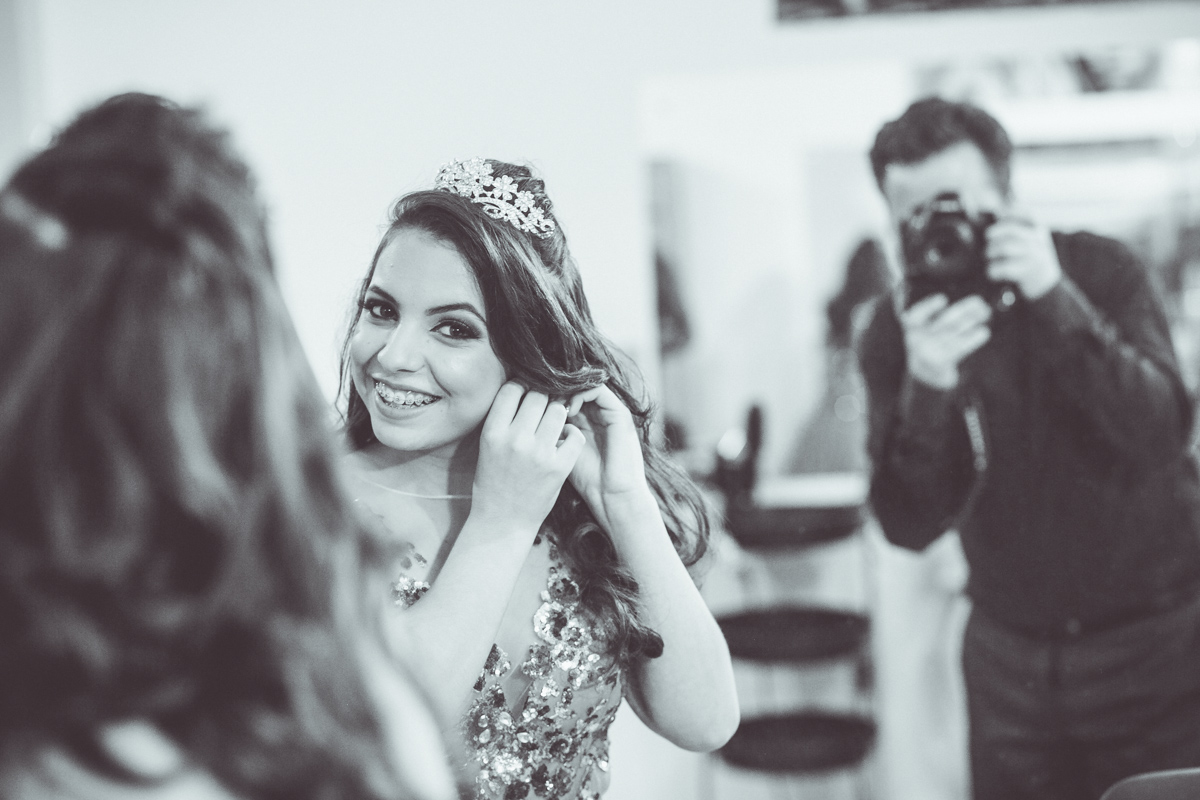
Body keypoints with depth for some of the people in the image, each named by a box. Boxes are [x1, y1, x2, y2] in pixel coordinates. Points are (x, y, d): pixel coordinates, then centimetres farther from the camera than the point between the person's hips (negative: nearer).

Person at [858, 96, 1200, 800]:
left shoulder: (1100, 272, -10)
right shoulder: (894, 333, -7)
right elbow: (913, 525, -15)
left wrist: (1057, 304, -33)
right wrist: (927, 389, -32)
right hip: (1012, 655, 2)